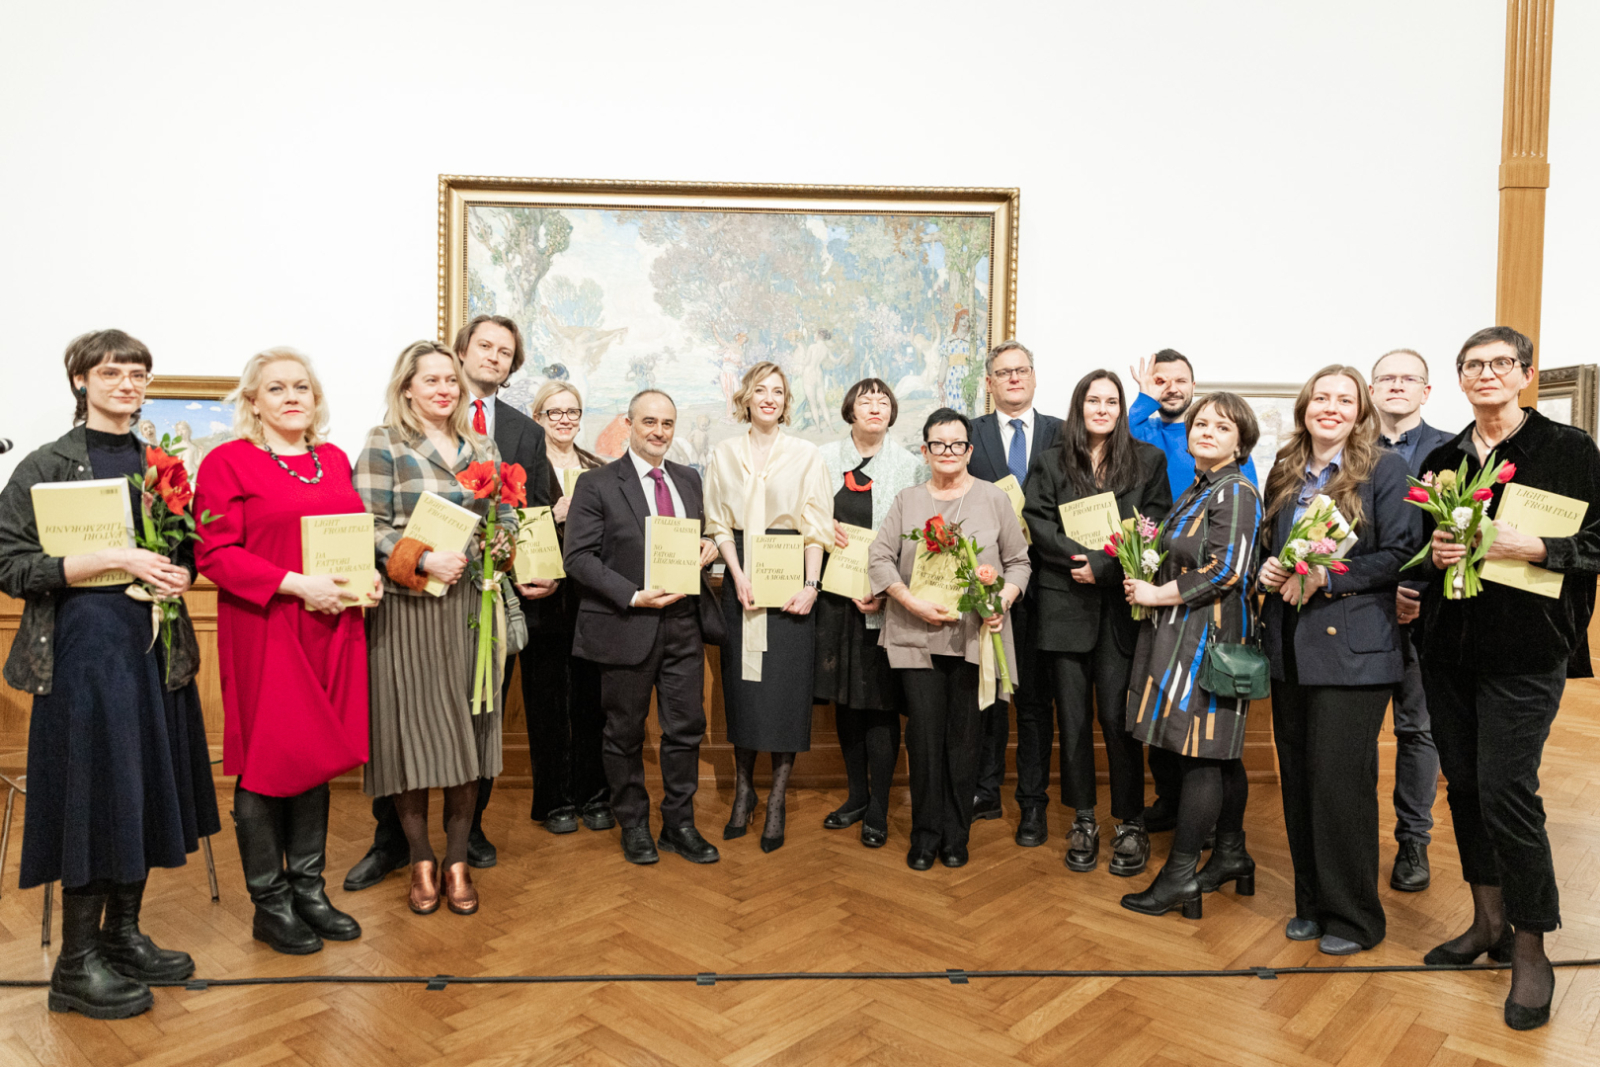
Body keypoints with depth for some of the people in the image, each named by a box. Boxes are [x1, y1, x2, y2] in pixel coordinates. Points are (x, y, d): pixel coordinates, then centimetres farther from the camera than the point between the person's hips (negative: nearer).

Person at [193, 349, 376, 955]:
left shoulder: (334, 460, 13)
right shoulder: (227, 462, -4)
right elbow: (215, 553, -11)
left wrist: (367, 573, 0)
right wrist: (296, 584, -20)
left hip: (331, 628, 6)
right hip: (264, 631, -5)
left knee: (317, 755, 12)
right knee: (268, 763, 3)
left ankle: (309, 888, 25)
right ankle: (270, 904, 17)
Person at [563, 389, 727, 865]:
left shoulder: (688, 479, 13)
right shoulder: (596, 484, -4)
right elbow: (578, 557, -10)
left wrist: (707, 548, -2)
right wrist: (635, 596, -19)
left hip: (684, 623, 4)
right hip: (628, 626, -4)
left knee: (686, 728, 8)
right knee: (625, 733, 9)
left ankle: (679, 825, 25)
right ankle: (634, 826, 27)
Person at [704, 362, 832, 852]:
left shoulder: (805, 454, 3)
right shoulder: (724, 453, 9)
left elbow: (816, 526, -1)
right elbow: (718, 523, 6)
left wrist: (811, 583, -11)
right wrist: (738, 576, -7)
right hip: (739, 576, 2)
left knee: (786, 685, -2)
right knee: (741, 682, 5)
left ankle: (776, 802, 7)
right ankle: (743, 791, 18)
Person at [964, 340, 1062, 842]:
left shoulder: (1062, 434, 6)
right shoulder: (969, 434, 7)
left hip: (1039, 580, 0)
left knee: (1034, 695, 6)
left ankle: (1033, 803, 16)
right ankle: (985, 792, 23)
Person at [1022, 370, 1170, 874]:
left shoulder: (1148, 460, 9)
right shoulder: (1050, 463, 10)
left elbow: (1156, 526, 2)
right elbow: (1037, 525, 1)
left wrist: (1103, 563, -12)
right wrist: (1082, 555, -15)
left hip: (1121, 604, -1)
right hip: (1065, 603, 1)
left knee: (1117, 715, -4)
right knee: (1073, 715, 5)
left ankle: (1131, 824, 11)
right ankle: (1083, 822, 18)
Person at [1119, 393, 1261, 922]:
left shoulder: (1236, 492, -11)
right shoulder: (1194, 490, 17)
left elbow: (1226, 570, -18)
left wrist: (1157, 595, -13)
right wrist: (1146, 583, 9)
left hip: (1209, 634, -9)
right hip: (1184, 632, 9)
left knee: (1199, 752, -5)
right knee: (1217, 752, 15)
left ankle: (1180, 875, 2)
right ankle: (1231, 855, 27)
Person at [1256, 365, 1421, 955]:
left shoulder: (1385, 469, -3)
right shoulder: (1285, 474, 14)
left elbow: (1400, 553, -9)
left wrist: (1326, 578, -17)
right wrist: (1267, 569, 1)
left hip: (1353, 648, -6)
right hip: (1290, 647, 6)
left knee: (1340, 782, -3)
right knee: (1297, 780, 10)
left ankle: (1353, 915, 14)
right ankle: (1311, 903, 25)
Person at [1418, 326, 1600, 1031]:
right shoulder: (1442, 460, 12)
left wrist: (1531, 547, -18)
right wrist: (1432, 554, -2)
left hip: (1525, 649, -5)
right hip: (1449, 648, 5)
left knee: (1507, 789, -8)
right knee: (1464, 783, 10)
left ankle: (1531, 948, 10)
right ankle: (1489, 923, 26)